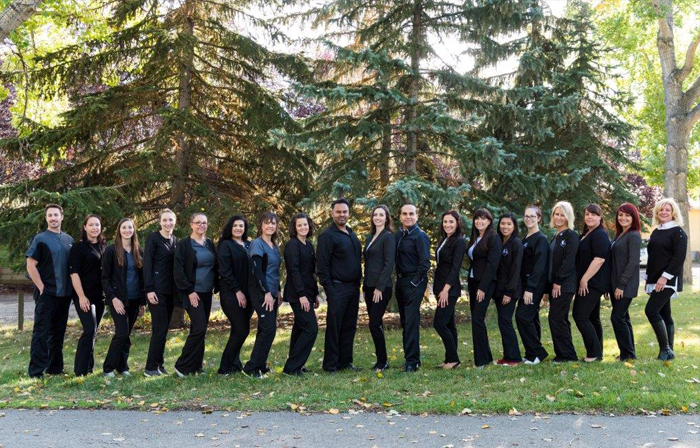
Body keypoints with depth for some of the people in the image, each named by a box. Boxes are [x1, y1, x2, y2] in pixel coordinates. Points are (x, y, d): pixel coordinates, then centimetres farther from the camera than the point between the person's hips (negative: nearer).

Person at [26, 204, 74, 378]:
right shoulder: (40, 238, -6)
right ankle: (36, 371, 1)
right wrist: (42, 288, -13)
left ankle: (55, 367, 21)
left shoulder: (68, 239, 10)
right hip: (46, 293, -6)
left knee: (58, 332, 12)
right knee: (42, 332, -3)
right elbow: (31, 266, -10)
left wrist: (71, 288, 8)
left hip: (64, 294, 6)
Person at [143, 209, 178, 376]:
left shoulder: (175, 240, 14)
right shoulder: (153, 238, -6)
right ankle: (151, 368, -3)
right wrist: (149, 290, -17)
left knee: (163, 328, 10)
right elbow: (147, 264, -11)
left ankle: (159, 364, 17)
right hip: (157, 290, -7)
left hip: (171, 290, 7)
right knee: (160, 328, -9)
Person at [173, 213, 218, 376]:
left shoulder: (210, 244, 11)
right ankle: (182, 366, -3)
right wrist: (189, 291, -14)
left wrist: (216, 286, 6)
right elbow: (178, 271, -10)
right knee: (199, 328, -13)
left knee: (199, 329, 8)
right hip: (193, 293, -6)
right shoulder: (184, 245, -6)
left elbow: (216, 267, 17)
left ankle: (196, 366, 16)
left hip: (206, 293, 6)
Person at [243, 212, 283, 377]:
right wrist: (267, 292, -19)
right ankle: (251, 367, -9)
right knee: (269, 329, -14)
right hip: (261, 293, -8)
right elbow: (257, 270, -17)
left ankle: (260, 365, 17)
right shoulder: (257, 244, -10)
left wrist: (278, 291, 16)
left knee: (265, 329, 10)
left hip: (271, 292, 8)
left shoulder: (274, 246, 15)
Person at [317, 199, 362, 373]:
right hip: (337, 288, -8)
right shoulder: (328, 235, -10)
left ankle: (345, 362, 20)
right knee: (334, 328, -2)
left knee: (349, 327, 11)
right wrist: (329, 290, -16)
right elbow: (322, 266, -13)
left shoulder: (351, 234, 15)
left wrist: (358, 284, 14)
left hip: (353, 288, 8)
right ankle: (330, 366, 5)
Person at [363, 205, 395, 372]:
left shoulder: (388, 237, -8)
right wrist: (365, 286, 14)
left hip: (382, 287, -8)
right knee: (375, 324, 9)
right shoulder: (370, 237, 16)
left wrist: (379, 288, -17)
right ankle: (381, 360, 17)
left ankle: (382, 362, 2)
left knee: (374, 324, -8)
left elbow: (389, 264, -14)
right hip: (369, 286, 8)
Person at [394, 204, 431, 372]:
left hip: (414, 283, -8)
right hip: (401, 282, 8)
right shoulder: (398, 235, 12)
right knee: (405, 322, 12)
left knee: (411, 321, -10)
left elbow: (425, 263, -14)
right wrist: (398, 279, 9)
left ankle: (411, 361, -8)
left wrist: (415, 282, -14)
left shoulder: (420, 236, -9)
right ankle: (410, 356, 22)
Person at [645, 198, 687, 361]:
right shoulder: (656, 232, 16)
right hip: (656, 280, 8)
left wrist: (665, 277, -21)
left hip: (669, 281, -8)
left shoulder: (678, 232, -7)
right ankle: (668, 351, 14)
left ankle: (665, 349, -10)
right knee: (664, 314, 9)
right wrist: (649, 278, 15)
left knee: (651, 311, -17)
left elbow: (679, 257, -16)